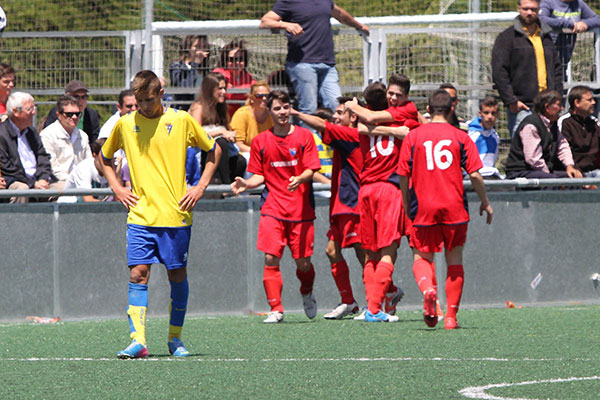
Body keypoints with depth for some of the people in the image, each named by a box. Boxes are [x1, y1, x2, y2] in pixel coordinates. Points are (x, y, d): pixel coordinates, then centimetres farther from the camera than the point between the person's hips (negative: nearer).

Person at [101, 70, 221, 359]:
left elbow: (213, 150, 12)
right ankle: (138, 341, -13)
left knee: (177, 275, 5)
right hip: (140, 214, 1)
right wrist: (116, 188, 8)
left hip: (176, 215, -1)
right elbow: (105, 157, 21)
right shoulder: (125, 124, 4)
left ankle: (175, 338, 19)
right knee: (138, 275, -10)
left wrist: (200, 187, 3)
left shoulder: (181, 121, 0)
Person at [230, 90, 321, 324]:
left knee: (303, 262, 2)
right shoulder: (260, 141, 7)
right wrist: (246, 184, -10)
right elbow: (259, 176, 11)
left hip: (301, 208, -1)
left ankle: (307, 295, 33)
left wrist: (299, 179, -25)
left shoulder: (304, 136, 2)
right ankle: (275, 309, -9)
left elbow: (311, 169, -3)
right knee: (271, 258, -13)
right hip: (272, 208, 1)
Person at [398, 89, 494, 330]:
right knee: (454, 260, 10)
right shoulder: (460, 137, 1)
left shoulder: (413, 136, 3)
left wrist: (407, 206, 14)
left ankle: (427, 289, -23)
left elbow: (403, 175, 2)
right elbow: (474, 175, -3)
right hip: (454, 207, 0)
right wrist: (485, 202, 11)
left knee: (422, 258, 9)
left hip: (423, 208, 0)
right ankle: (451, 316, 8)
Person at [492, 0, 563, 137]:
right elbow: (499, 73, -7)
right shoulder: (507, 37, -1)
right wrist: (511, 101, -15)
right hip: (521, 109, -5)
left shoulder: (546, 37, 18)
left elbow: (557, 68, 25)